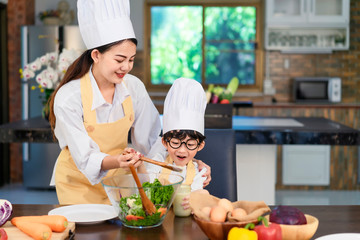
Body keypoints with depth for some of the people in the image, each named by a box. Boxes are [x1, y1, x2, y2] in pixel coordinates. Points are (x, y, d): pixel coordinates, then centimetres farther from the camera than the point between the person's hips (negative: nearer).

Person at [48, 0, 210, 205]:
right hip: (80, 184, -3)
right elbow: (85, 159, -24)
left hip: (119, 179, 3)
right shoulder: (68, 98, -24)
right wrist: (114, 162, -44)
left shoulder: (134, 87, -12)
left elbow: (150, 141, -3)